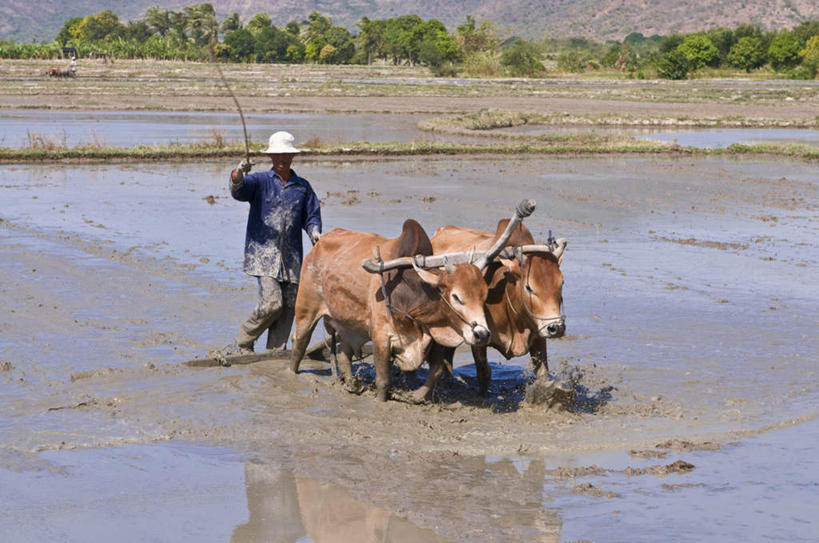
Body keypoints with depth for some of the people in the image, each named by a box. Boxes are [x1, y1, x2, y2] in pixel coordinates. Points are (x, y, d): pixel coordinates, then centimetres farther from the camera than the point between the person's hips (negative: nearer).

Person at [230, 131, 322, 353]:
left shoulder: (303, 186, 15)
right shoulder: (260, 181, 5)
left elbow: (312, 215, 19)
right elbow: (238, 189, -14)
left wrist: (314, 231, -3)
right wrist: (239, 174, -37)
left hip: (291, 257, 4)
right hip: (263, 252, -4)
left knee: (289, 305, 1)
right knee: (271, 303, -15)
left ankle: (276, 352, 13)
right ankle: (244, 342, 7)